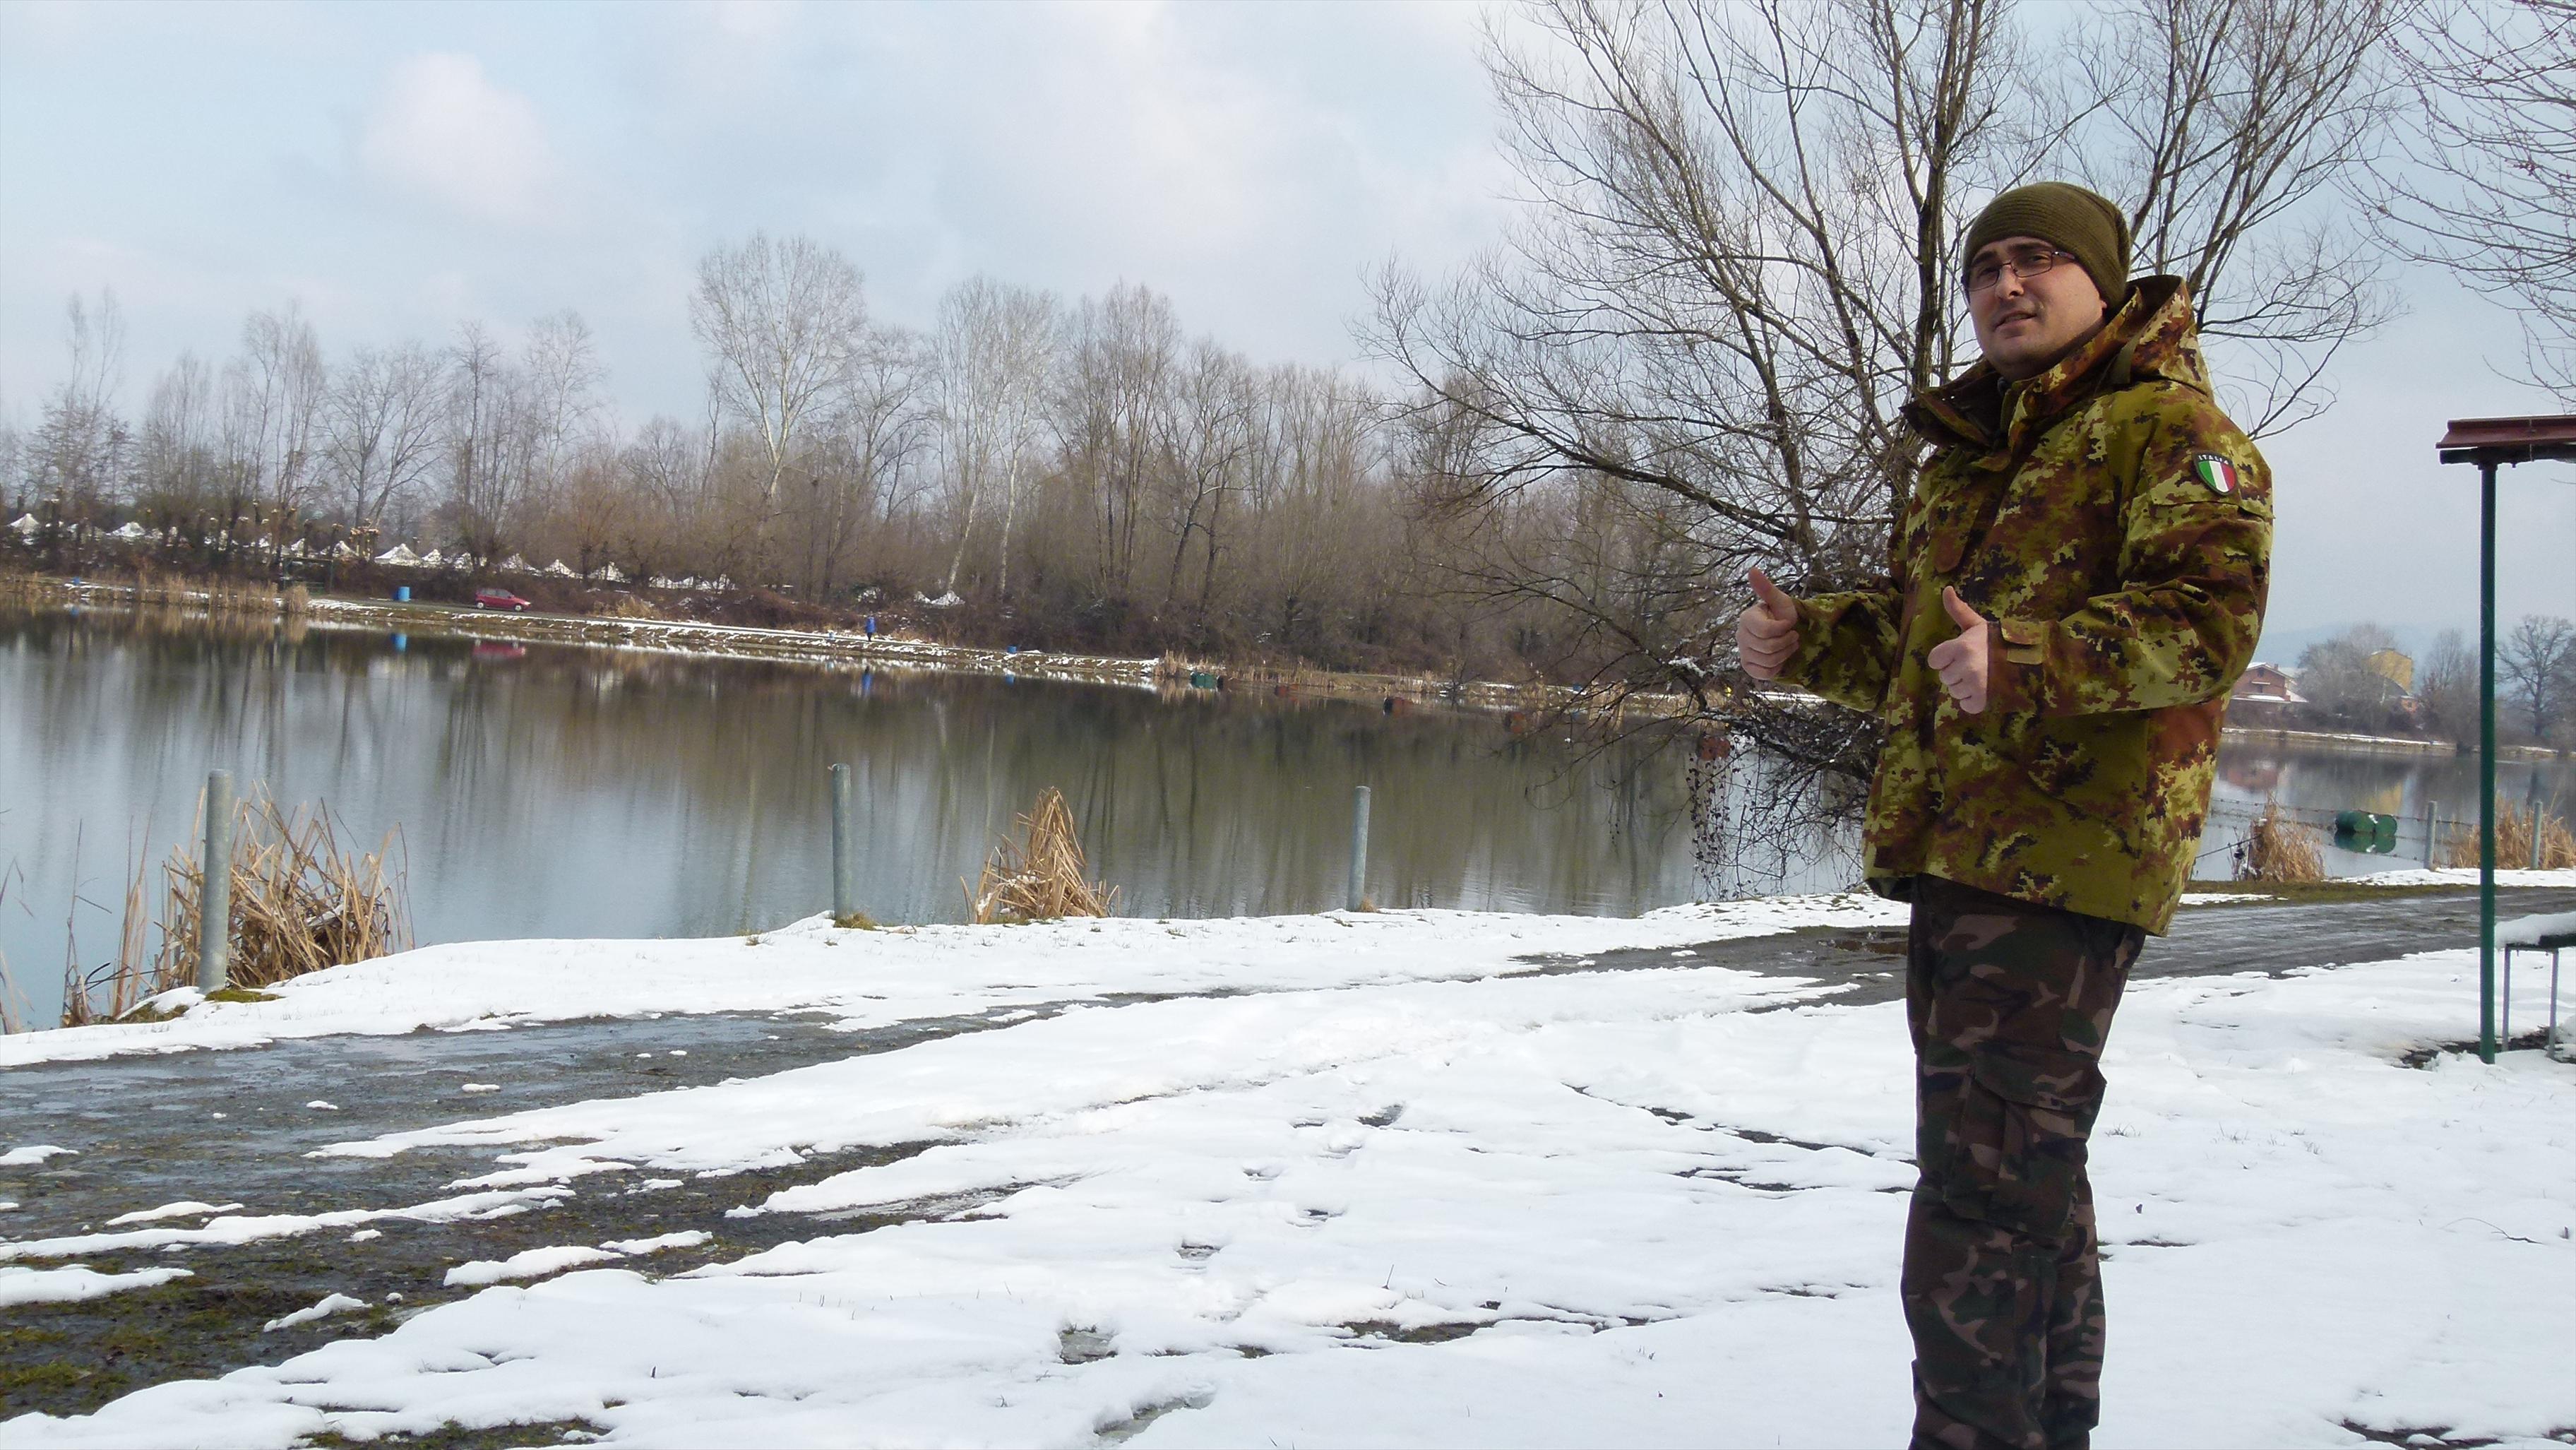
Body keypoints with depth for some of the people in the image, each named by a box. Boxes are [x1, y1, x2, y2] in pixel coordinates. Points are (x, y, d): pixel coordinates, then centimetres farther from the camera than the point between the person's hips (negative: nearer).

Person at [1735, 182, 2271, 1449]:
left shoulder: (2167, 429, -5)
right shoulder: (1965, 454, 22)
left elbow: (2210, 614, -19)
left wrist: (2032, 664, -32)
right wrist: (1807, 640, 9)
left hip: (2065, 856, -9)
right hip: (1955, 856, 9)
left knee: (1984, 1182, -12)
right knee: (2027, 1171, 19)